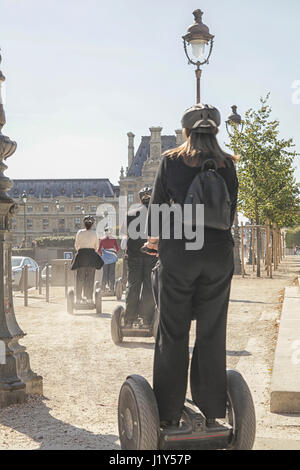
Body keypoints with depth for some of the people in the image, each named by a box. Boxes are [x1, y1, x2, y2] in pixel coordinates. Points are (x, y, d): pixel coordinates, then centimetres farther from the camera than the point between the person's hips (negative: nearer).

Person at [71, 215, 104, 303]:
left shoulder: (79, 232, 1)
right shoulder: (94, 233, 2)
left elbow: (76, 245, 9)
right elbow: (96, 247, 9)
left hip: (81, 254, 0)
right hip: (91, 255, 0)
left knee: (80, 278, 6)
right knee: (90, 278, 4)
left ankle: (79, 298, 4)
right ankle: (89, 298, 1)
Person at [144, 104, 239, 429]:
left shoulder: (171, 160, 2)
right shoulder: (227, 165, 7)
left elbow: (157, 204, 5)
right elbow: (230, 213, 10)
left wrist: (155, 237, 23)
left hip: (180, 252, -2)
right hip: (219, 253, 2)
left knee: (173, 332, 6)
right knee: (212, 333, 9)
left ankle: (170, 414, 10)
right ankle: (211, 412, 15)